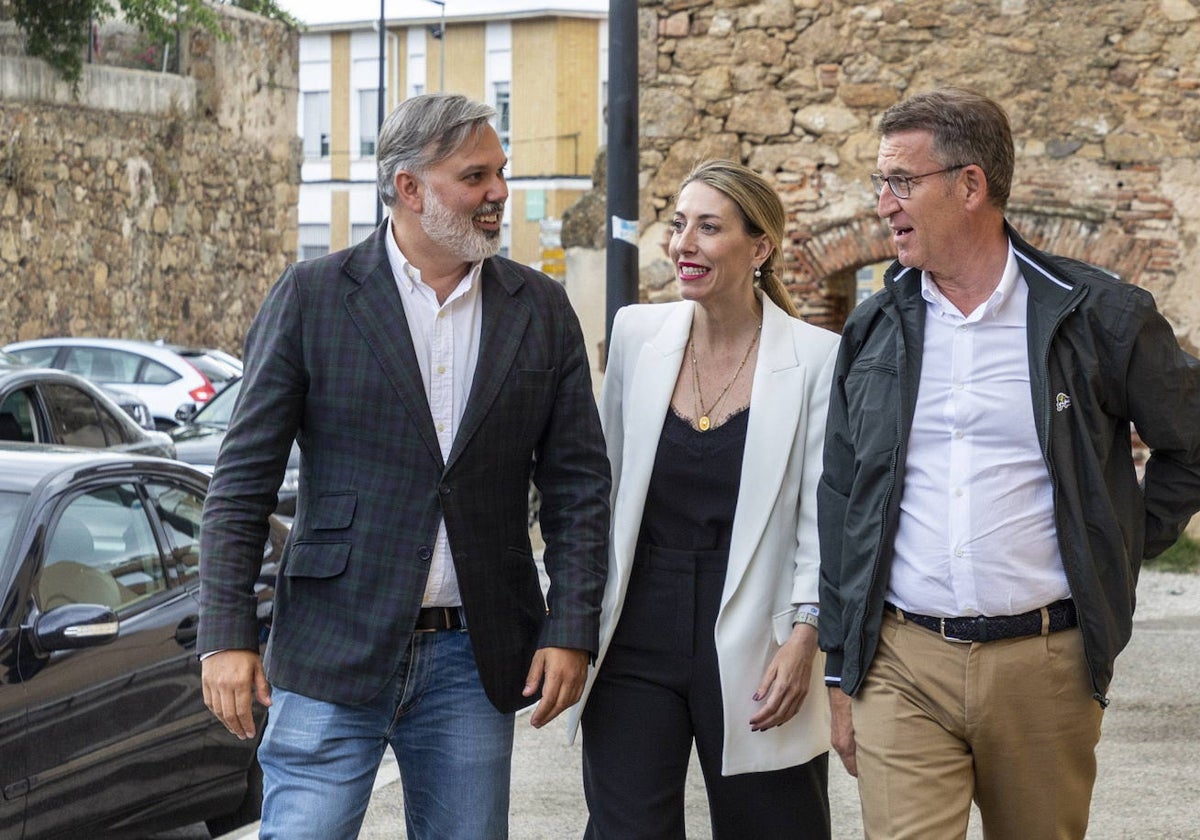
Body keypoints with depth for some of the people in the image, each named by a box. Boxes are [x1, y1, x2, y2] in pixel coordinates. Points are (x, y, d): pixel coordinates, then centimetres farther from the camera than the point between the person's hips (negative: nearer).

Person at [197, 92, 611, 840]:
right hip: (333, 655, -3)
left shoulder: (542, 310, 6)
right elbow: (245, 477, -2)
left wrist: (572, 631, -2)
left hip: (474, 659, 3)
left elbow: (578, 484, 7)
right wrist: (227, 635, -8)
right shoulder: (312, 296, -2)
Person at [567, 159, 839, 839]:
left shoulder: (816, 357, -5)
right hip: (636, 639, 3)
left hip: (751, 649, -2)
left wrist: (804, 636, -11)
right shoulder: (637, 335, 4)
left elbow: (820, 514, -3)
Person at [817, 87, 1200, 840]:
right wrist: (839, 674, 9)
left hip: (1045, 662, -1)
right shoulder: (875, 329, 8)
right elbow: (841, 504, 11)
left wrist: (1123, 550, 3)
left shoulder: (1097, 316, -1)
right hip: (902, 665, 1)